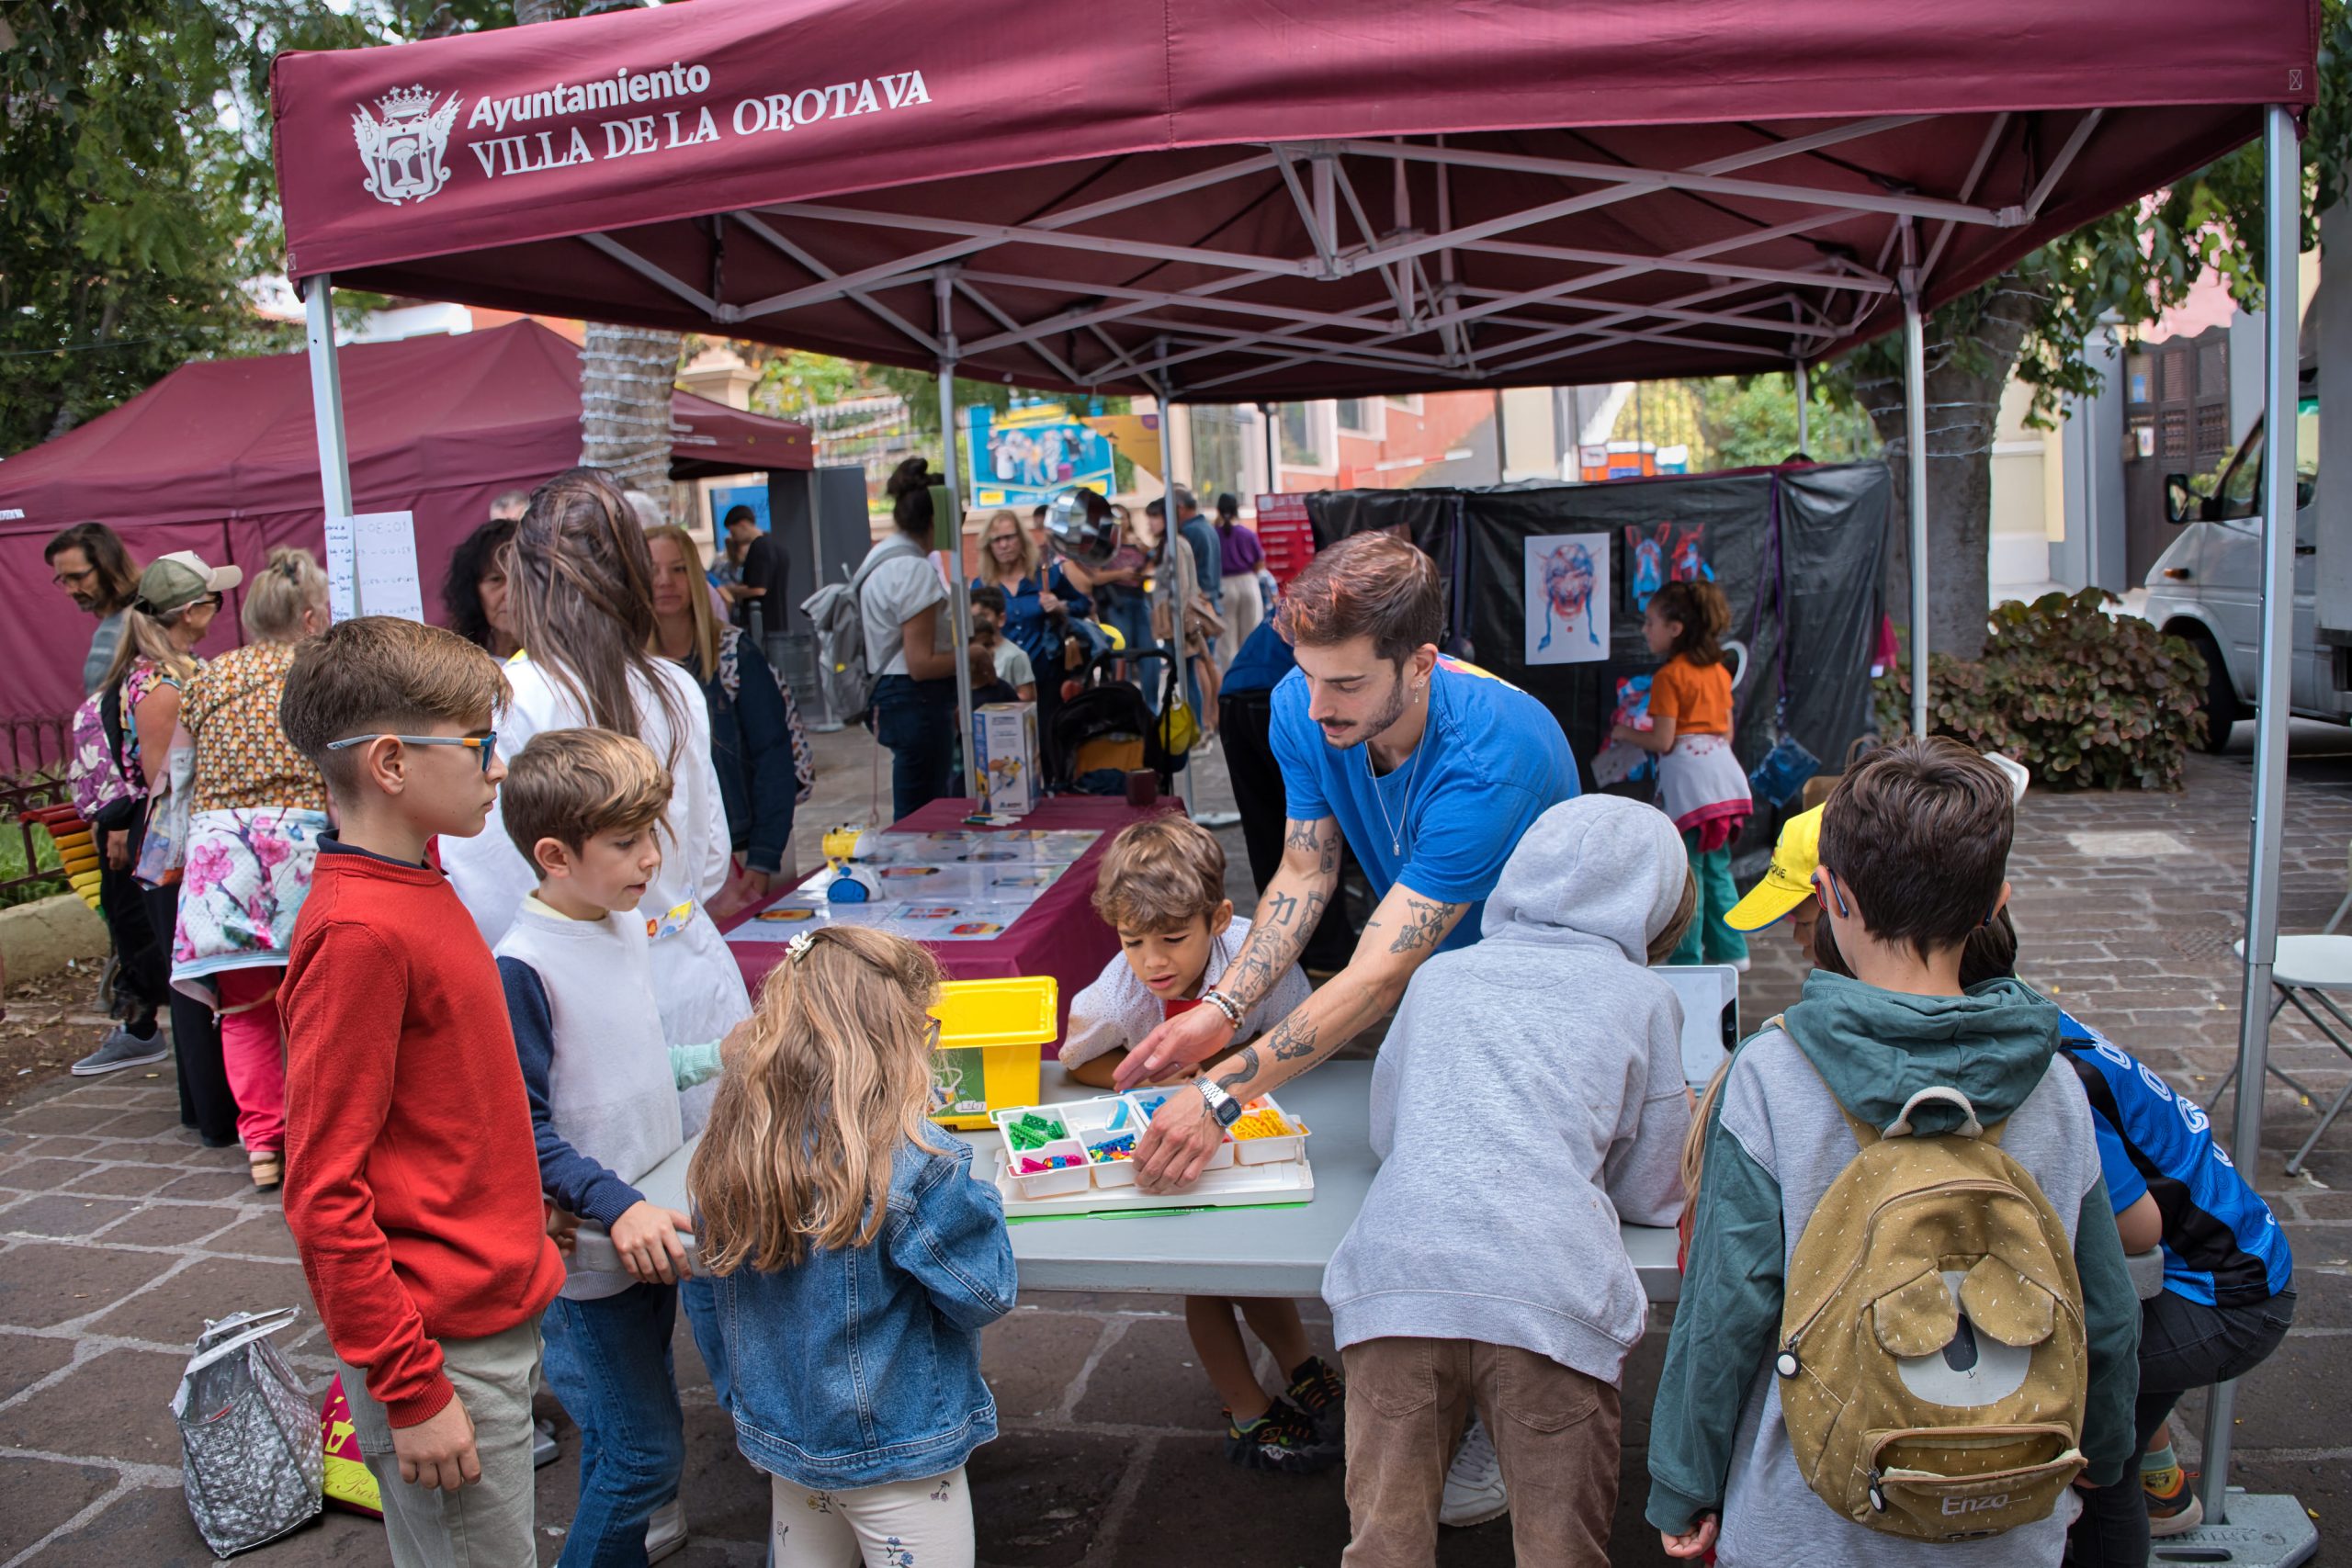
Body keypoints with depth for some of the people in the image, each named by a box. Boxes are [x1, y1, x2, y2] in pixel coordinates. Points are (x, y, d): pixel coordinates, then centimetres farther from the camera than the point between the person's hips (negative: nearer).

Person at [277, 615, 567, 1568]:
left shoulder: (416, 888, 6)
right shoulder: (358, 933, -22)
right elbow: (323, 1196, -21)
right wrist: (412, 1390, -18)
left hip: (495, 1308, 9)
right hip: (444, 1346, -9)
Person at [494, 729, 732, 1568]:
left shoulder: (625, 924, 4)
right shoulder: (522, 965, -21)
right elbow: (521, 1125, -22)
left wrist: (720, 1058, 17)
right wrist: (616, 1207, -29)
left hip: (649, 1228, 8)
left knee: (624, 1437, 20)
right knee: (646, 1452, -2)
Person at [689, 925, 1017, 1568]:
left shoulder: (732, 1151, -10)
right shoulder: (917, 1165, -27)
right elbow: (987, 1294, -17)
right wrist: (976, 1201, -2)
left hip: (783, 1438, 6)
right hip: (895, 1451, -6)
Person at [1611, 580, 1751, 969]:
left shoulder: (1669, 677, -11)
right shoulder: (1718, 671, 13)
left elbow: (1663, 741, -14)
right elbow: (1727, 732, 16)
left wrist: (1624, 733, 1)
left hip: (1686, 774, -8)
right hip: (1722, 765, 8)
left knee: (1688, 870, -2)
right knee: (1717, 867, 15)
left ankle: (1687, 957, 3)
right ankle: (1730, 951, 18)